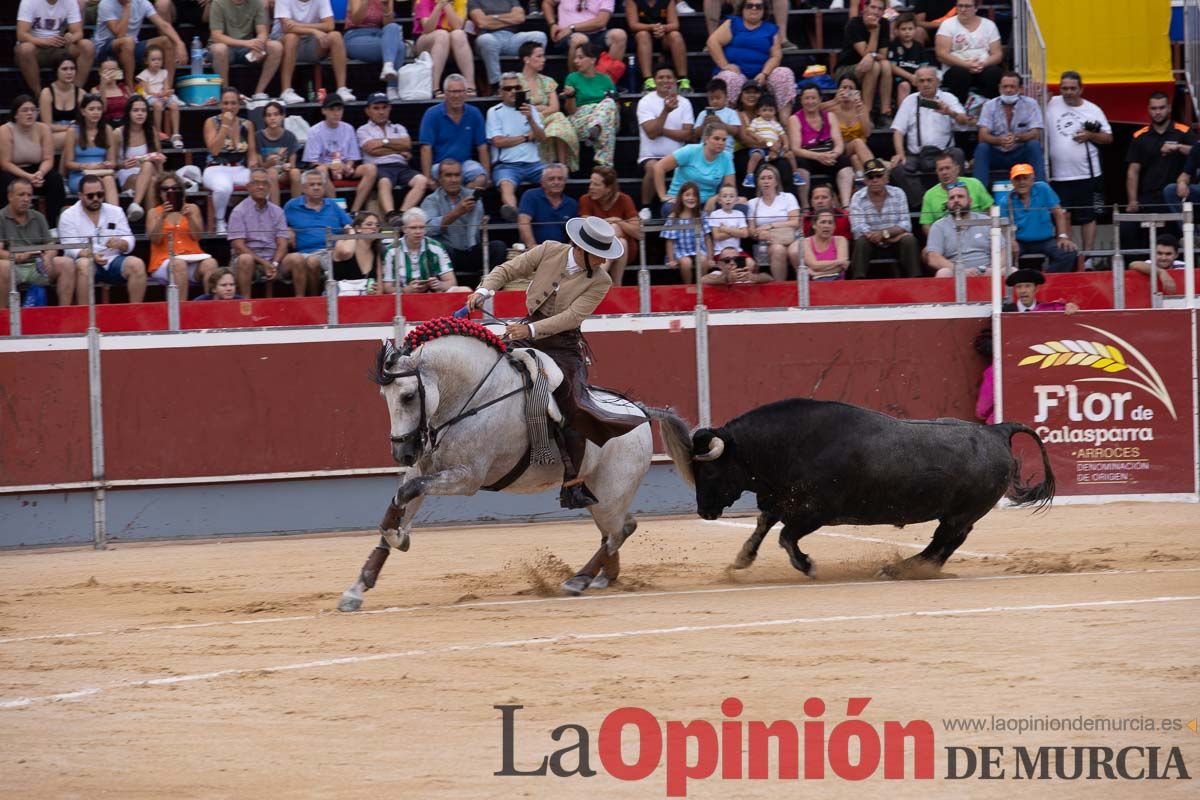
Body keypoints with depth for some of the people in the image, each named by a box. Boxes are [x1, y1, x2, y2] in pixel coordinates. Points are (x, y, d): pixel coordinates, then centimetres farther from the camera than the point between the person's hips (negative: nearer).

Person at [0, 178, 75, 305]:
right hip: (14, 266, -5)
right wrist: (18, 257, -29)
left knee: (67, 264, -16)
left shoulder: (38, 217, 18)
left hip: (37, 266, 5)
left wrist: (48, 257, -12)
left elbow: (51, 247, 13)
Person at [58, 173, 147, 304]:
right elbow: (71, 248, -8)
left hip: (113, 260, 3)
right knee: (84, 264, -37)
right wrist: (90, 255, -28)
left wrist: (120, 243, -20)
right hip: (86, 260, -3)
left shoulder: (116, 211, 12)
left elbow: (129, 243, 6)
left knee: (137, 264, -24)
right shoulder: (68, 216, 3)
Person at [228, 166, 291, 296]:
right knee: (245, 259, -37)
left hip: (273, 262, 3)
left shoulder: (277, 211, 13)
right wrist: (263, 263, -14)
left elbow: (282, 244, 6)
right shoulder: (239, 211, 3)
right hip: (250, 258, -3)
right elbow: (238, 246, -5)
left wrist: (274, 265, -14)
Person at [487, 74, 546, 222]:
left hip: (533, 163, 4)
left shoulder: (530, 109, 19)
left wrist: (530, 119, -10)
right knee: (506, 184, -38)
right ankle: (512, 210, -69)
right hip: (506, 164, -4)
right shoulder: (495, 112, 9)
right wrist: (527, 137, 6)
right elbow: (498, 141, -3)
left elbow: (541, 137, 8)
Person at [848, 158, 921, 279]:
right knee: (861, 241, -31)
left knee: (909, 240, -27)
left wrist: (885, 233, -27)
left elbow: (905, 224, -8)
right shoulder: (858, 198, -5)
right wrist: (894, 233, -17)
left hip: (894, 246, 1)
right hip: (871, 246, -1)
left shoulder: (897, 193, 0)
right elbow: (858, 228, -17)